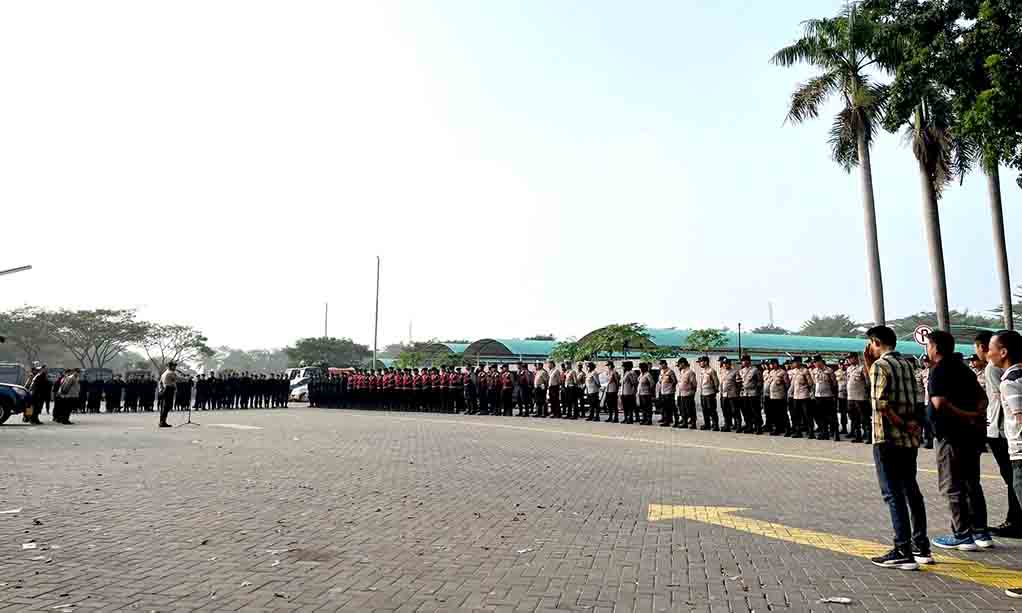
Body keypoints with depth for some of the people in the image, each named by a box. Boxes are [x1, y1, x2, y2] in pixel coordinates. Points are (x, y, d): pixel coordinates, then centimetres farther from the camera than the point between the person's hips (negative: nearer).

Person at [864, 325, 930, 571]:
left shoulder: (880, 365, -12)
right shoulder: (906, 363, 12)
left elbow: (881, 403, -22)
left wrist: (903, 424, -12)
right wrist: (868, 363, 12)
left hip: (888, 439, -8)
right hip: (909, 439, 8)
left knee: (893, 494, -3)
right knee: (911, 491, 16)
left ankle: (903, 553, 0)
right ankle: (921, 548, 24)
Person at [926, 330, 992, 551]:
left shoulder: (939, 370, -13)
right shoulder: (962, 368, 13)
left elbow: (940, 403, -26)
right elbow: (982, 395, 12)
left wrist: (967, 416, -18)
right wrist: (978, 414, -4)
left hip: (952, 435, -9)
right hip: (972, 433, 9)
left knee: (952, 486, 1)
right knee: (972, 483, 17)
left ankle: (962, 536, 6)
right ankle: (981, 533, 23)